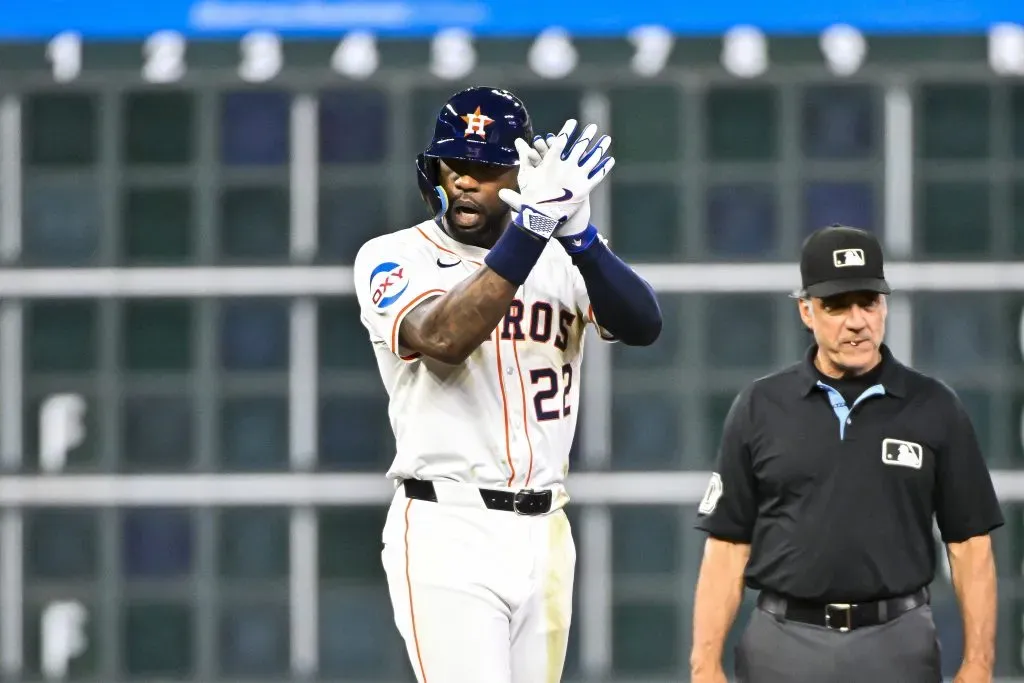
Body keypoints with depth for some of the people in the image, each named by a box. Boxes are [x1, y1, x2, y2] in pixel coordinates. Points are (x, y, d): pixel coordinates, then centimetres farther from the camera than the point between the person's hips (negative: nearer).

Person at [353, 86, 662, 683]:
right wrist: (532, 227, -29)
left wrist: (577, 233, -26)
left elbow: (643, 325, -9)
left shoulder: (560, 258, 9)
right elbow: (442, 337, -23)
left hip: (545, 536, 5)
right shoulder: (392, 258, -2)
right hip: (447, 537, -5)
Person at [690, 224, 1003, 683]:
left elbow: (969, 546, 4)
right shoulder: (759, 408, 5)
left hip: (897, 646, -1)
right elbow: (727, 547, 5)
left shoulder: (934, 409, 4)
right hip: (784, 645, 1)